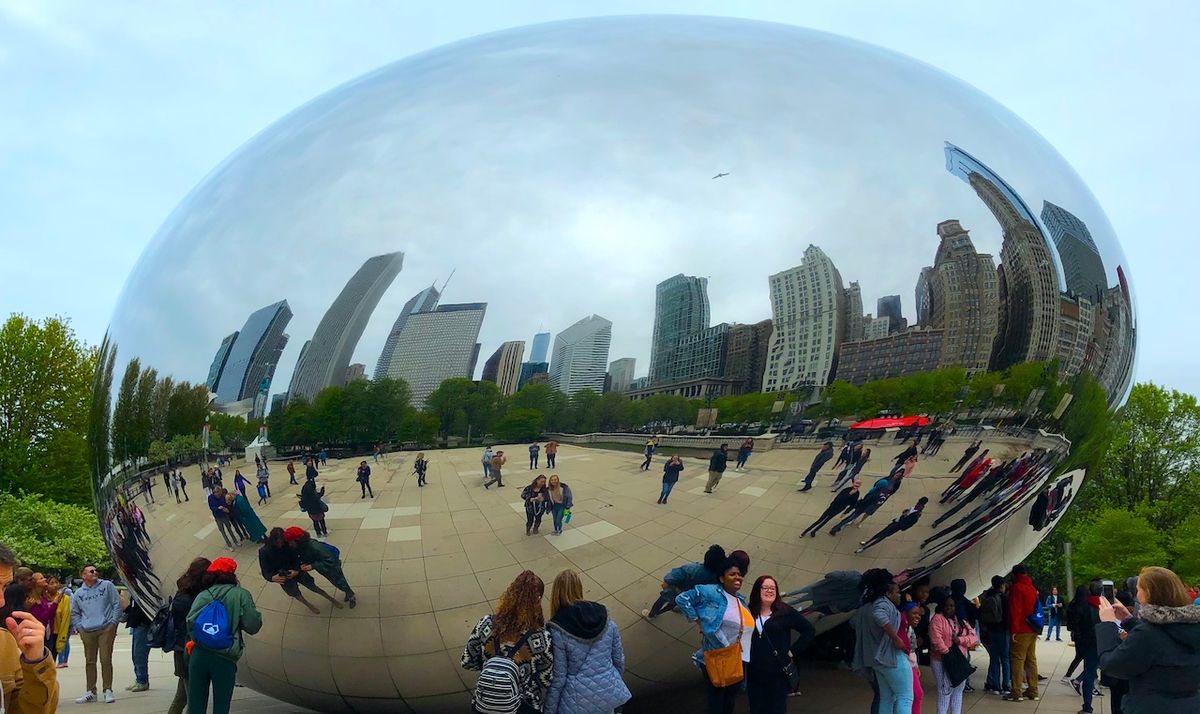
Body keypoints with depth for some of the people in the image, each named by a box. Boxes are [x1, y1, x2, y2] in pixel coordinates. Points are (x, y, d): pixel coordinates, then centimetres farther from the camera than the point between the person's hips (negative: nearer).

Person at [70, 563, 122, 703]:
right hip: (87, 632, 3)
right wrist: (79, 627, 7)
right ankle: (90, 692, 15)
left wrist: (113, 622, -5)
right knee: (90, 661, 7)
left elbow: (117, 604, 1)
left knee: (106, 660, -3)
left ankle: (107, 691, 4)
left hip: (106, 629, -3)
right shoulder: (78, 594, 11)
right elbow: (74, 613, 19)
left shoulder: (107, 585, 2)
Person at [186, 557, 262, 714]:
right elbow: (253, 626, -5)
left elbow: (191, 621, -6)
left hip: (198, 655, 3)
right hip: (225, 659, -2)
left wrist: (197, 639, 12)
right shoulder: (240, 594, 1)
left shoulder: (203, 595, 7)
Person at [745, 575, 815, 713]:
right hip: (754, 673, 1)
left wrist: (793, 651, -2)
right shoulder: (749, 612, 1)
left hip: (778, 672, -1)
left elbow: (810, 630, 2)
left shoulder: (785, 612, -2)